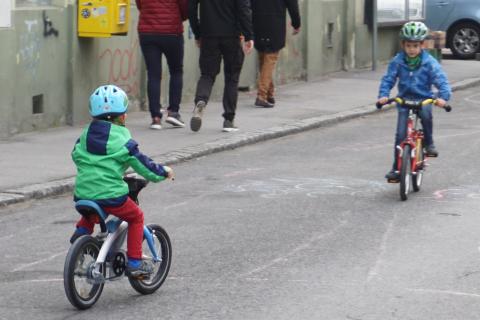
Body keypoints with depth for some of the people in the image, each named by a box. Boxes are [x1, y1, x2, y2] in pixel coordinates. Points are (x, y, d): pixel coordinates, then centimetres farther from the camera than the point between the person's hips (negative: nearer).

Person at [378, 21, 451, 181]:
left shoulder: (429, 62, -8)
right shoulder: (397, 61, -4)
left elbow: (441, 80, -13)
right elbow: (388, 79, -3)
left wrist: (443, 96, -31)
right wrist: (383, 95, -21)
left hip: (423, 99, -2)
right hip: (404, 100, 2)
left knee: (426, 114, -36)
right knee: (400, 135, -6)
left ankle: (429, 144, -11)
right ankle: (396, 168, 5)